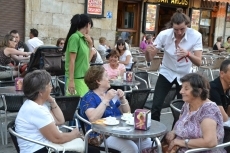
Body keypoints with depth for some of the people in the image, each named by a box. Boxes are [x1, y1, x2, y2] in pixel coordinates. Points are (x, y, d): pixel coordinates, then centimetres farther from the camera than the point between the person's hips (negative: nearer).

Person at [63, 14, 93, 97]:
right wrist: (71, 80, -19)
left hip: (83, 77, 8)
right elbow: (72, 61, -16)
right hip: (76, 78, -8)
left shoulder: (83, 38, 10)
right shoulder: (75, 37, -12)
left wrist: (90, 44, 8)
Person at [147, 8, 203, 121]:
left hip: (184, 75, 0)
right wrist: (148, 51, -38)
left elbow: (199, 62, -23)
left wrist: (188, 54, -43)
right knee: (156, 106, -8)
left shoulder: (196, 36, -20)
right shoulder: (164, 34, -19)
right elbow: (151, 57, -14)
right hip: (166, 73, 0)